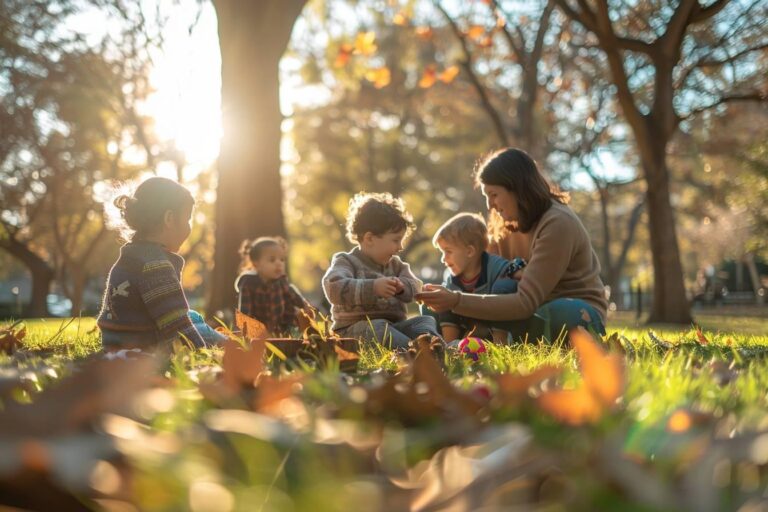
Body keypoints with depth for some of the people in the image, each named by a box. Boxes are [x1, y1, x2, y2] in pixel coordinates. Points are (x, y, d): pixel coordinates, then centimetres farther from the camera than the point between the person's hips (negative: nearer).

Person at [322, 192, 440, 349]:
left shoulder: (395, 264, 19)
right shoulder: (346, 261, -3)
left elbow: (415, 287, 8)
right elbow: (334, 288, -22)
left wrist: (401, 286, -18)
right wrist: (372, 287, -33)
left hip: (393, 326, 6)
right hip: (355, 328, -6)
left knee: (426, 320, -12)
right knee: (377, 327, -35)